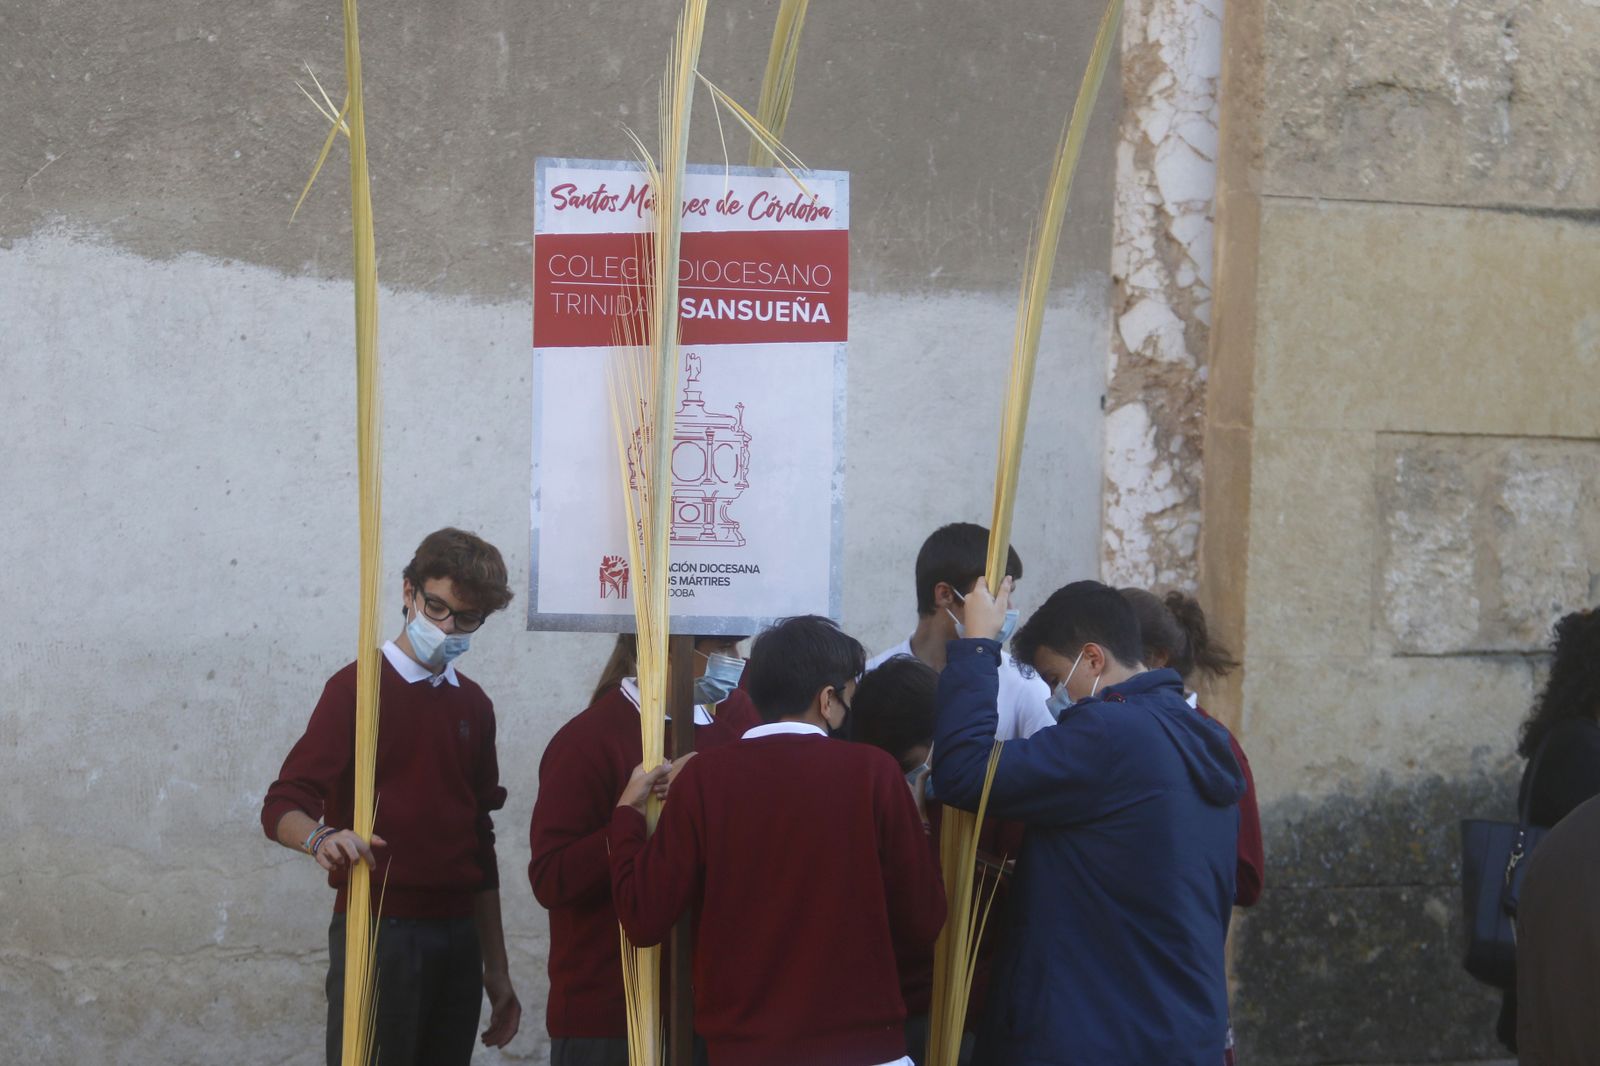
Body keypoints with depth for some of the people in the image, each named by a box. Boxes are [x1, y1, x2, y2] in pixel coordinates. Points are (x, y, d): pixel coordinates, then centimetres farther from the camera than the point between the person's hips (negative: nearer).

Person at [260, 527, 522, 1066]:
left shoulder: (474, 706, 16)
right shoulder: (358, 687, -3)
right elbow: (282, 807, -12)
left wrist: (495, 967, 17)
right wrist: (321, 838, -35)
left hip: (458, 940, 6)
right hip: (378, 934, -5)